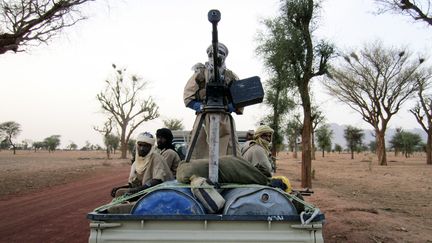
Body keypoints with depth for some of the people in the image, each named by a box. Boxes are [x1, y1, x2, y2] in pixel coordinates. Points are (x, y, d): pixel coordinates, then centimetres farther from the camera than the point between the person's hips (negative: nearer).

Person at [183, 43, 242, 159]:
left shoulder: (231, 76, 11)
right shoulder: (200, 74, 7)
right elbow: (188, 98, 3)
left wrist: (228, 107, -11)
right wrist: (202, 107, -12)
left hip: (225, 118, 2)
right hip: (204, 118, -1)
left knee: (232, 153, 0)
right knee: (197, 154, -1)